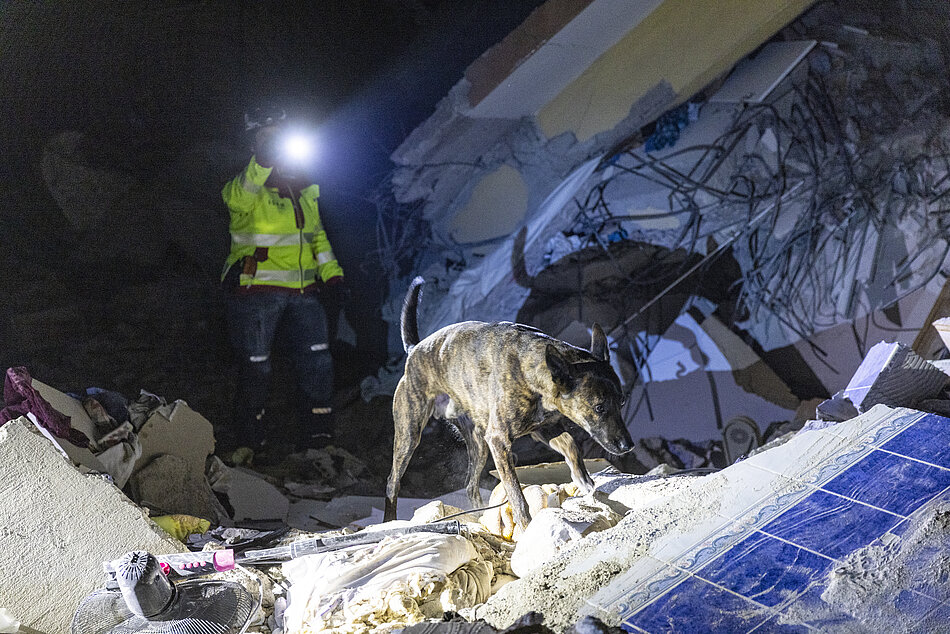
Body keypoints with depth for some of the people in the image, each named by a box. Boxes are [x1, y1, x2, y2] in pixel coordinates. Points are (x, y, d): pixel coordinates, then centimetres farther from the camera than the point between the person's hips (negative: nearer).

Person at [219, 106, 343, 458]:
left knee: (316, 358, 0)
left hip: (303, 290, 5)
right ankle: (248, 436, 18)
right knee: (255, 365, 2)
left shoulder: (306, 188, 14)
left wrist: (330, 270, 15)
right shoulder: (246, 187, -5)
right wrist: (262, 161, -42)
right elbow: (240, 197, -31)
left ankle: (315, 432, 12)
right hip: (256, 289, -5)